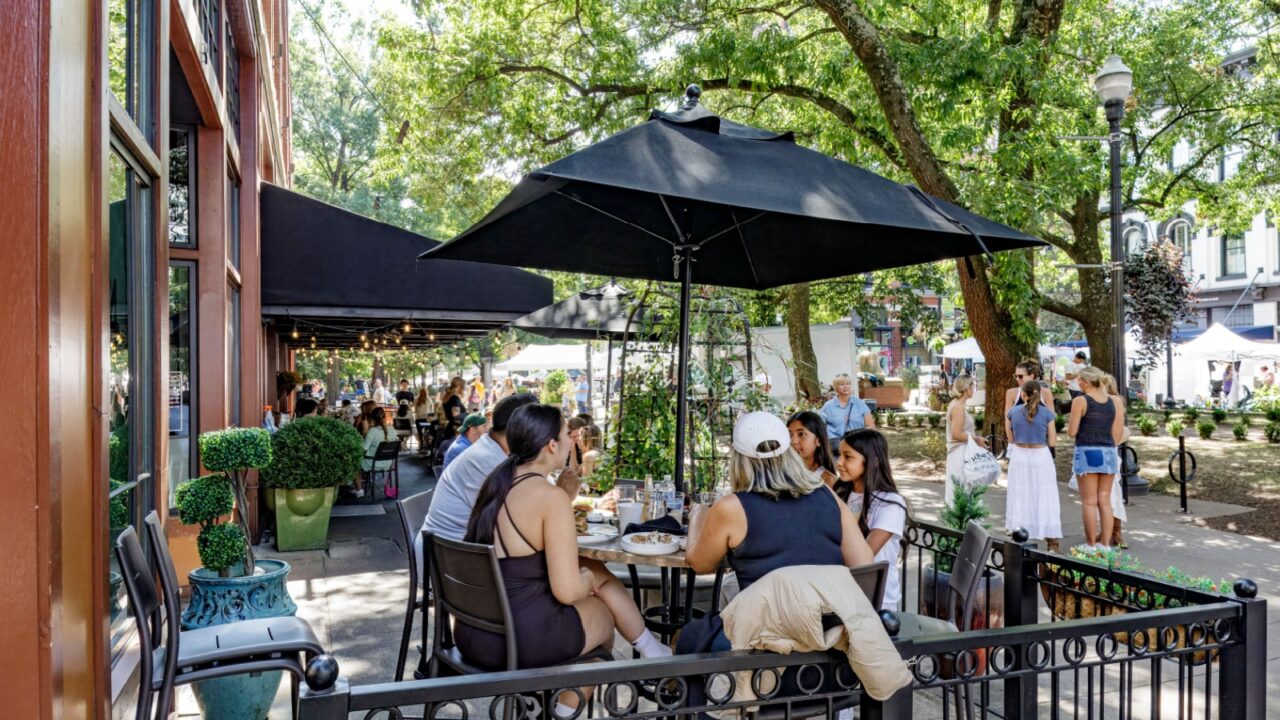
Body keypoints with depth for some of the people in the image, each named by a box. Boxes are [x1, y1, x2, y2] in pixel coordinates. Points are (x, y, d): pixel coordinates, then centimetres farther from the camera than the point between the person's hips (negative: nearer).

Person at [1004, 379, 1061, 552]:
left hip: (1019, 457, 2)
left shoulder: (1013, 412, -2)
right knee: (1045, 499, 4)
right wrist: (1051, 417, 10)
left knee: (1020, 499, 10)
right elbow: (1052, 442, -1)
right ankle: (1052, 542, 4)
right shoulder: (1047, 413, -6)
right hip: (1041, 457, -2)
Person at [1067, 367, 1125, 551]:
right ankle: (1105, 544, 13)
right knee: (1105, 501, 10)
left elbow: (1072, 432, -9)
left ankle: (1091, 545, 4)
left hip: (1087, 452, -5)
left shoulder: (1080, 401, -8)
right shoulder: (1115, 402, 6)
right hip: (1109, 453, 5)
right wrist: (1109, 447, 18)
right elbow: (1118, 433, 6)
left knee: (1089, 502, 1)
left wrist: (1068, 424, 12)